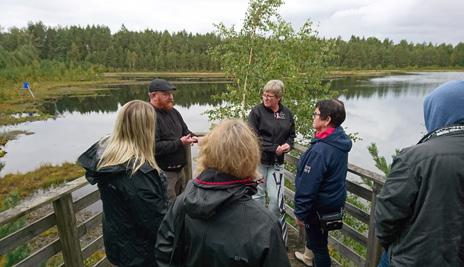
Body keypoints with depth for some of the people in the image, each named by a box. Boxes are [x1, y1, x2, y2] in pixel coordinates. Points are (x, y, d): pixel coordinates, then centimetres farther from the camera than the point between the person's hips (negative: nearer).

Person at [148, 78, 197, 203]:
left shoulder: (173, 112, 10)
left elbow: (185, 131, 22)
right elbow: (154, 147, -27)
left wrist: (192, 137, -1)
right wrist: (179, 143, -21)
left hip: (179, 170, 9)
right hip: (163, 173, -8)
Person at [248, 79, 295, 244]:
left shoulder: (287, 113, 4)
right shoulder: (257, 111, -8)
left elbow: (291, 135, 15)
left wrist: (288, 145, -7)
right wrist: (274, 149, -18)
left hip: (277, 162, 3)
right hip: (258, 161, -2)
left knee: (276, 198, 4)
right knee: (258, 195, 10)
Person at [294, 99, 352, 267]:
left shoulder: (320, 150, -33)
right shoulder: (340, 141, -3)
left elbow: (307, 186, -27)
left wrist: (300, 213, -15)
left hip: (320, 207, -9)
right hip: (335, 201, 9)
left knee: (319, 242, 12)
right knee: (313, 232, 31)